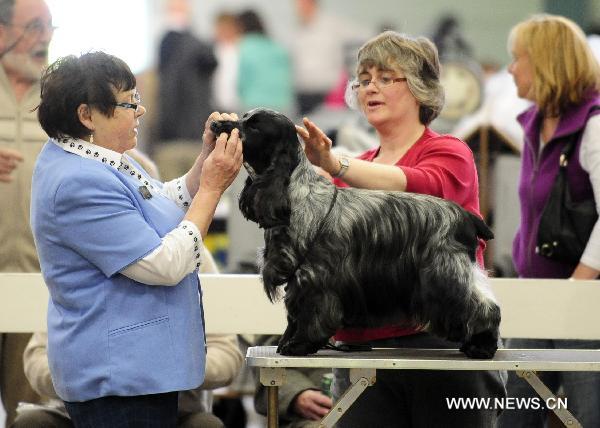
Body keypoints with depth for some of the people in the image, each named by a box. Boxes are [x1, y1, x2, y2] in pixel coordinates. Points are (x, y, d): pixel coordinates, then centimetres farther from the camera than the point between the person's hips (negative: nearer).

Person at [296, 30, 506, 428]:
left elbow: (423, 187, -25)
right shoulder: (356, 170, 18)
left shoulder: (449, 153, 0)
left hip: (441, 339, -5)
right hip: (362, 347, 5)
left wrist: (335, 167, -37)